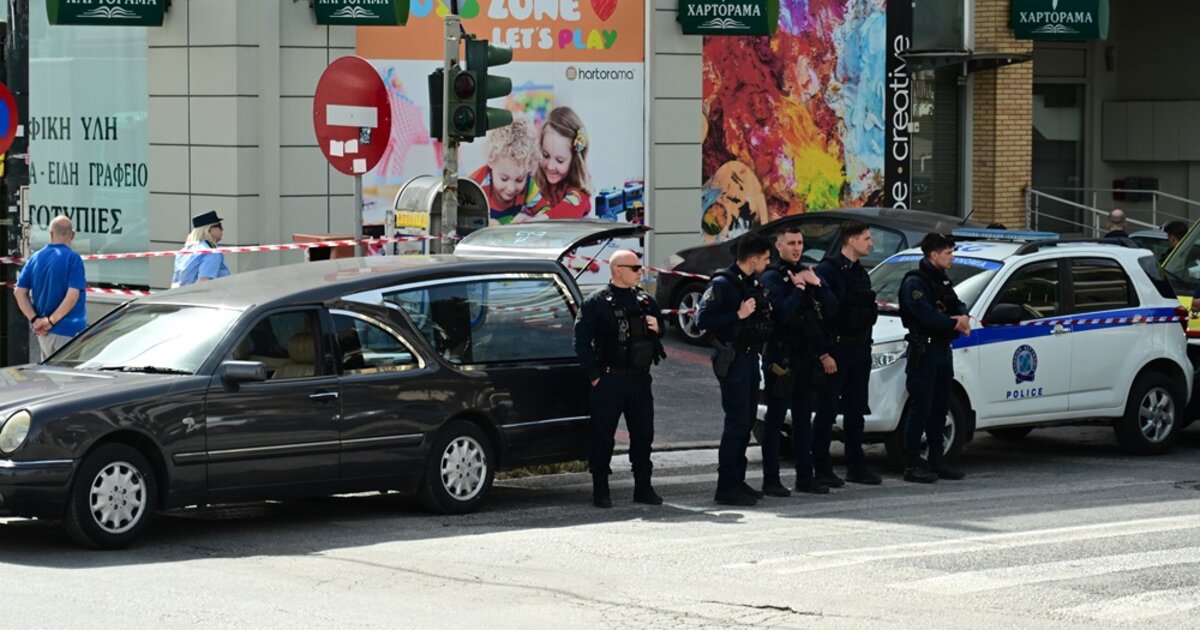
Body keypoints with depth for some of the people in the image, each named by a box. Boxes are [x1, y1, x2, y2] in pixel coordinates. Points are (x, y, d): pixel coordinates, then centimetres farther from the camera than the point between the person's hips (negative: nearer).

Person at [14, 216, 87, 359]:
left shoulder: (35, 258, 6)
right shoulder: (73, 259, -11)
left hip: (43, 332, 6)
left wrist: (35, 319, -3)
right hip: (68, 331, -6)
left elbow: (20, 292, 3)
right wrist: (51, 320, -12)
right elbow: (72, 296, -19)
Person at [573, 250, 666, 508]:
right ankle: (600, 489, 7)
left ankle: (643, 487, 18)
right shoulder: (597, 302, -4)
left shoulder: (646, 301, 13)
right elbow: (582, 342, -7)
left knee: (643, 434, 8)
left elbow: (661, 329, 25)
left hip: (640, 379, 5)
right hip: (609, 380, -5)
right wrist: (595, 375, -11)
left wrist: (657, 329, 1)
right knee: (603, 436, 0)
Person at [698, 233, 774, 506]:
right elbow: (703, 319, -18)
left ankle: (737, 480, 18)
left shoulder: (754, 283, 14)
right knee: (736, 421, -10)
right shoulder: (723, 283, -12)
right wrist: (738, 315, -21)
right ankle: (726, 487, -9)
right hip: (733, 359, -9)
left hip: (750, 358, 9)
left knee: (745, 422, 11)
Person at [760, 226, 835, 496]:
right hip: (781, 357, -7)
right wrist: (798, 288, -15)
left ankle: (805, 476, 17)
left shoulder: (806, 273, 14)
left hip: (807, 356, 7)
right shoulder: (772, 277, -8)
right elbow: (782, 313, -21)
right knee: (775, 418, -3)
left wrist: (815, 284, -9)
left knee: (803, 418, 11)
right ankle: (771, 480, 0)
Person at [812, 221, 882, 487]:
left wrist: (865, 344, 11)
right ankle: (821, 469, 0)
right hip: (835, 352, -8)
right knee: (827, 411, -4)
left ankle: (856, 467, 17)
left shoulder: (861, 273, 15)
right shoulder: (828, 270, -11)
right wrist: (824, 354, -18)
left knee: (855, 411, 11)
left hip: (859, 352, 8)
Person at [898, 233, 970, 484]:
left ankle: (936, 460, 20)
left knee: (939, 409, 13)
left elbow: (957, 305, 14)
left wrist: (962, 317, -10)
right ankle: (912, 465, -7)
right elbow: (926, 315, -23)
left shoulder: (943, 281, 17)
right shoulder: (915, 282, -12)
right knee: (921, 409, -9)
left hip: (943, 349, 9)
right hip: (923, 350, -9)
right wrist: (955, 324, -13)